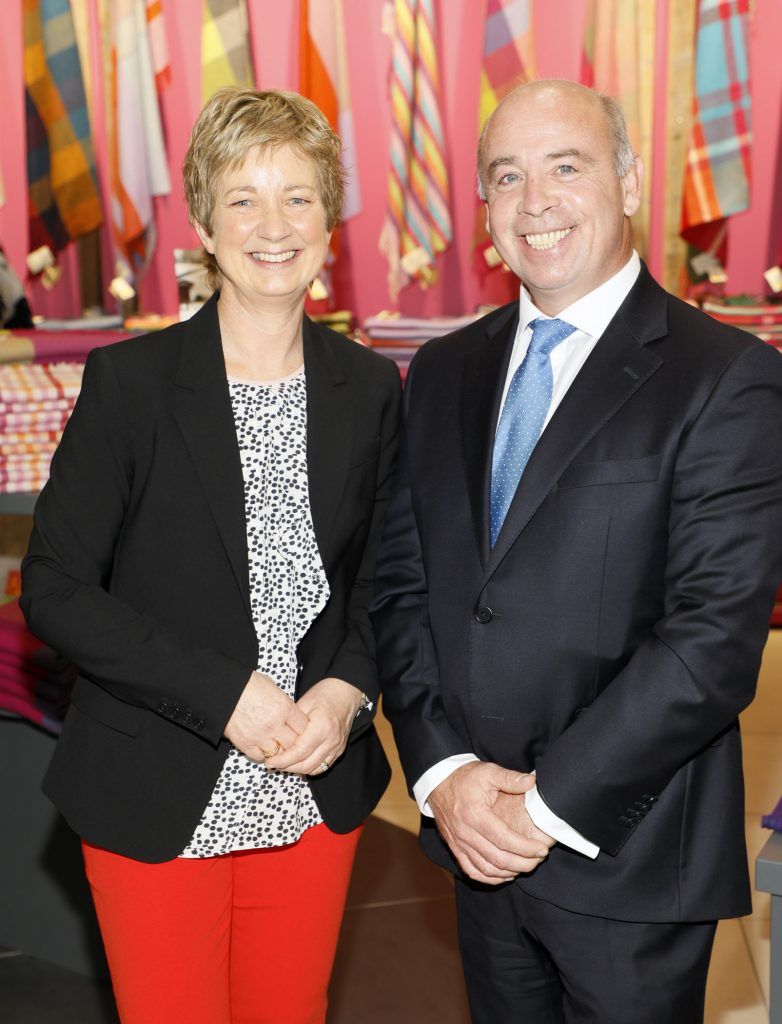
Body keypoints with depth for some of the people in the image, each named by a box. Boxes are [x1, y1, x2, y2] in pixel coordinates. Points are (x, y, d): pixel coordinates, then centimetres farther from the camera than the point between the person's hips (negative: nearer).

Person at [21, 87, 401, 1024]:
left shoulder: (370, 389, 2)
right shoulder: (129, 381, -9)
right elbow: (54, 590, -10)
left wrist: (348, 689, -9)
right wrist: (224, 692, -17)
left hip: (316, 797, 3)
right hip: (155, 805, -3)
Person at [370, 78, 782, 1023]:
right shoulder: (444, 374, 7)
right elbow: (399, 585, 5)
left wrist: (548, 803, -17)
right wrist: (443, 770, -8)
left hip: (627, 856, -4)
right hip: (478, 842, 5)